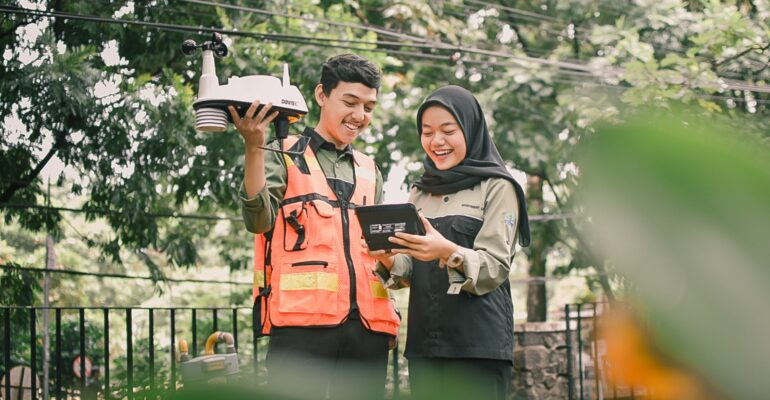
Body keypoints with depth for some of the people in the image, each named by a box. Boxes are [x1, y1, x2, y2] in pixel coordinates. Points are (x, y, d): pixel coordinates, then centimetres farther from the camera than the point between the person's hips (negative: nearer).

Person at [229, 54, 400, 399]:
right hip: (303, 319, -5)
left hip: (367, 322, 5)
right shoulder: (285, 155, 10)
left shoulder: (370, 172, 24)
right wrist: (254, 147, -17)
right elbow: (259, 219, -6)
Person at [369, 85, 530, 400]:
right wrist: (388, 259, -11)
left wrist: (449, 252, -29)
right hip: (424, 344, 5)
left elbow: (495, 269, -10)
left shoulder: (497, 188, -1)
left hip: (479, 345, -5)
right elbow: (409, 273, 12)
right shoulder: (420, 193, 16)